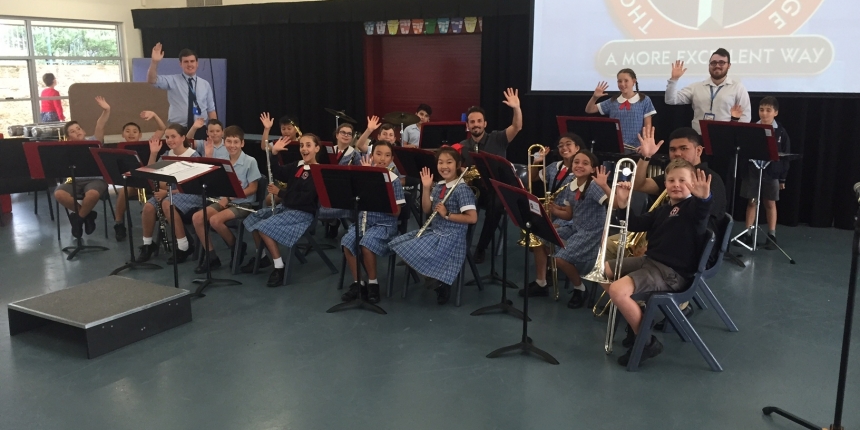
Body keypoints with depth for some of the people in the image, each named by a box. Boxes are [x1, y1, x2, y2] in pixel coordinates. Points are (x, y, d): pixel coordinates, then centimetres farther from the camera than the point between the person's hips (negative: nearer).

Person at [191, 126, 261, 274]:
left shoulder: (250, 161, -10)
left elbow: (252, 188, -11)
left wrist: (229, 196, -18)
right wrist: (224, 197, -16)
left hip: (244, 203, -6)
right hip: (225, 200, 6)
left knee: (215, 220, -29)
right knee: (196, 217, -14)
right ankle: (211, 257, -4)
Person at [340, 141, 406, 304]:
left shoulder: (393, 180, -7)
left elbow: (396, 211, -9)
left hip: (385, 225, -4)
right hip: (364, 221, 4)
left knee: (366, 244, -29)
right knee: (347, 242, -21)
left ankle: (372, 283, -7)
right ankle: (357, 282, -6)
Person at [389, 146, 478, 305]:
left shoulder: (462, 189, -15)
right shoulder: (438, 186, 9)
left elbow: (472, 218, -19)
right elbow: (426, 210, 10)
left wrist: (447, 214, -19)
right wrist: (426, 188, -2)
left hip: (450, 237, -9)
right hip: (434, 231, 9)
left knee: (415, 253, -20)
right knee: (398, 244, 3)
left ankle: (442, 284, 5)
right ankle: (433, 277, 13)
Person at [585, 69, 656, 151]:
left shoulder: (644, 100, 3)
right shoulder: (612, 102, 9)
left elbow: (647, 126, 2)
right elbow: (589, 110, 13)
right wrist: (594, 97, -6)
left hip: (635, 148, -2)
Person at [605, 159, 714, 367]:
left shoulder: (693, 207, -9)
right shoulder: (663, 210, 17)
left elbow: (703, 210, -34)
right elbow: (636, 224, 19)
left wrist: (705, 198, -58)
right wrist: (623, 204, 3)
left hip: (672, 273, -10)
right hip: (649, 261, 10)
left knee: (618, 290, -28)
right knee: (602, 270, 13)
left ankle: (648, 343, -10)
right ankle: (637, 317, 17)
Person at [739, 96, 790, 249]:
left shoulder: (781, 132, -1)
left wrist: (783, 178, 1)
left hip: (772, 174, -1)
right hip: (752, 172, 1)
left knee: (770, 203, 6)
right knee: (751, 202, 7)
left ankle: (771, 236, 13)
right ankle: (748, 234, 15)